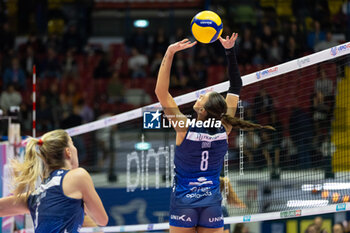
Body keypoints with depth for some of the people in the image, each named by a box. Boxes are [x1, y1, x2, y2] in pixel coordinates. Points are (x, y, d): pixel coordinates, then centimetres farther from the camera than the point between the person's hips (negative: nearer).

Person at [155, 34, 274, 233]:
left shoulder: (185, 128, -12)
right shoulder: (224, 129, -5)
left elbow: (161, 92, -12)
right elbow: (236, 88, 4)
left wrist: (170, 53, -12)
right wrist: (230, 51, 4)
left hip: (183, 204, -3)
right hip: (212, 205, 3)